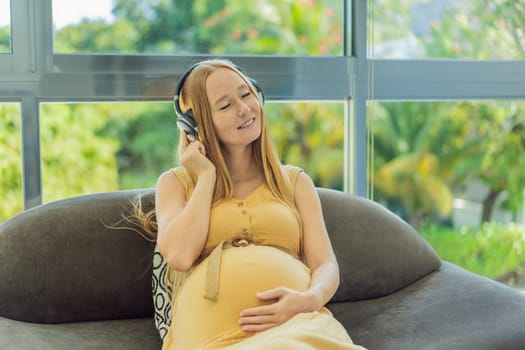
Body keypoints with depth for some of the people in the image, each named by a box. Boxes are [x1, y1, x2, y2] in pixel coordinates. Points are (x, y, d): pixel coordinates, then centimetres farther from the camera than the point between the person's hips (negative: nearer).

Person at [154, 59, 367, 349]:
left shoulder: (295, 181, 20)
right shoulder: (176, 182, 16)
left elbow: (326, 265, 9)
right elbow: (180, 256, -3)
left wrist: (310, 299, -14)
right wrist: (207, 177, 5)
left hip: (295, 320, 2)